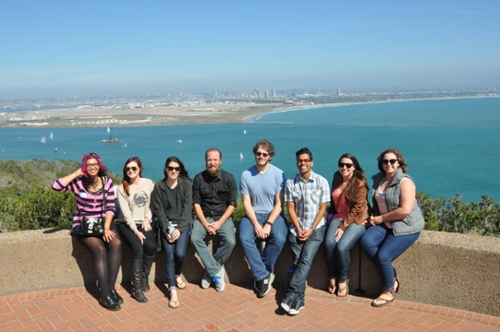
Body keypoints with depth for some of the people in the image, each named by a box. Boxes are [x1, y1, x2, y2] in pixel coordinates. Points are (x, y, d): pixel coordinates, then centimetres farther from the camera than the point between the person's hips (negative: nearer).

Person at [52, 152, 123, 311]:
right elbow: (56, 186, -22)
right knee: (100, 249, -28)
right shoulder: (78, 182, -4)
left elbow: (111, 206, -1)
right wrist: (76, 173, -13)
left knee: (116, 244, -27)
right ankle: (105, 295, -22)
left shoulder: (107, 181, 3)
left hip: (103, 221, 3)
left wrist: (107, 227, -13)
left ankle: (111, 288, -18)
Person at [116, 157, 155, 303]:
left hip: (144, 222, 2)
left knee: (151, 246, -25)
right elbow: (125, 211, -10)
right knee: (138, 248, -27)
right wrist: (135, 230, -18)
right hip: (127, 224, -2)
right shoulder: (122, 188, -4)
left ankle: (144, 277, -2)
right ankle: (137, 288, -19)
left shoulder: (149, 183, 3)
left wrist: (147, 219, -7)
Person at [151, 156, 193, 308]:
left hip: (183, 223, -1)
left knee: (180, 253, -20)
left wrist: (179, 229, -14)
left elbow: (187, 208, -4)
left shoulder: (186, 184, 0)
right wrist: (166, 230, -11)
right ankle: (173, 291, -15)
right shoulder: (159, 186, 3)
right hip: (166, 225, 1)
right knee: (169, 255, -18)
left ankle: (178, 275, 13)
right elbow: (159, 210, 1)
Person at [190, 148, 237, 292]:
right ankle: (217, 271, -16)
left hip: (223, 217, -1)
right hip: (204, 217, 1)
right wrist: (205, 223, -16)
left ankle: (211, 271, -6)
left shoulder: (229, 178, -4)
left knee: (230, 241, -26)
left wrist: (219, 223, -15)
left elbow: (232, 204, -4)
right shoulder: (198, 178, -3)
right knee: (195, 238, -27)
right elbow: (196, 203, -3)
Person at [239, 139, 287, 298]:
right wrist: (256, 224, -17)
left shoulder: (279, 174, -6)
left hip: (274, 214, -1)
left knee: (279, 238, -29)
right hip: (253, 214, 1)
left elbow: (279, 204, -7)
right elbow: (247, 203, -4)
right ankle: (264, 275, -15)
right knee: (245, 238, -28)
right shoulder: (246, 175, -3)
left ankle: (260, 273, -7)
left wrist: (268, 224, -19)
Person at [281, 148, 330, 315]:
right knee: (298, 261, -10)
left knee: (306, 260, -19)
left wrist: (311, 229, -10)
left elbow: (322, 209, -2)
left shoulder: (321, 181, -1)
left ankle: (291, 295, -21)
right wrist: (298, 229, -8)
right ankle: (298, 298, -7)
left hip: (316, 227, -2)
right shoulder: (291, 183, 4)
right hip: (297, 228, 2)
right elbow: (290, 208, 3)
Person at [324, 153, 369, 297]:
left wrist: (343, 227, -18)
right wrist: (330, 215, 5)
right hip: (339, 217, 5)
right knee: (329, 243, -23)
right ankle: (332, 277, -1)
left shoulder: (360, 183, -12)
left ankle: (343, 279, 0)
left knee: (341, 247, -26)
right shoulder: (337, 178, 7)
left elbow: (357, 208, -15)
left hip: (356, 220, -5)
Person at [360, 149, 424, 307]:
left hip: (406, 226, -7)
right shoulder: (379, 179, 7)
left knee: (383, 256, -18)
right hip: (385, 224, 7)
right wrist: (375, 217, -1)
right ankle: (392, 277, -1)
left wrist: (381, 218, -16)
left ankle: (388, 292, 9)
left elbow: (405, 210, -23)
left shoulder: (404, 181, -16)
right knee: (366, 241, -19)